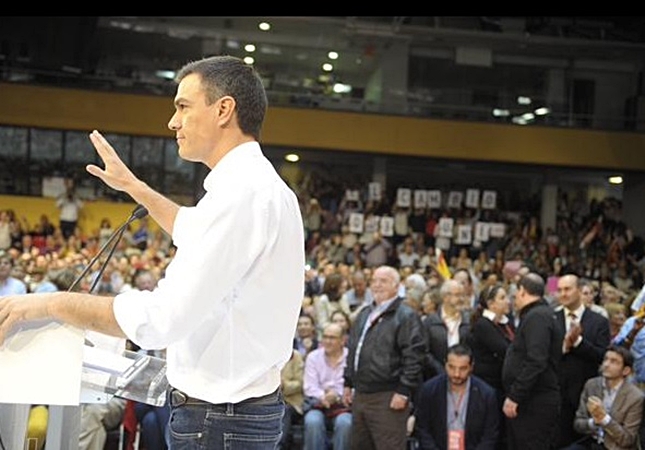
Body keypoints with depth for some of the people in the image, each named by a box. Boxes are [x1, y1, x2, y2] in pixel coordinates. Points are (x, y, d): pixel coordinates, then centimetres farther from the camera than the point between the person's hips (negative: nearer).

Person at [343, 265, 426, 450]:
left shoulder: (406, 316, -7)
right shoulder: (364, 314, 19)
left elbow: (413, 357, -14)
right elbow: (353, 351, 26)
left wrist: (403, 391, -18)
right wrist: (348, 384, 20)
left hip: (388, 399, -8)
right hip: (360, 395, 8)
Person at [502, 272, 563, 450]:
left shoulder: (537, 317, -14)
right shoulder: (542, 314, 17)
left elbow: (535, 362, -24)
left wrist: (514, 397, -23)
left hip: (535, 403, -10)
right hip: (529, 401, 10)